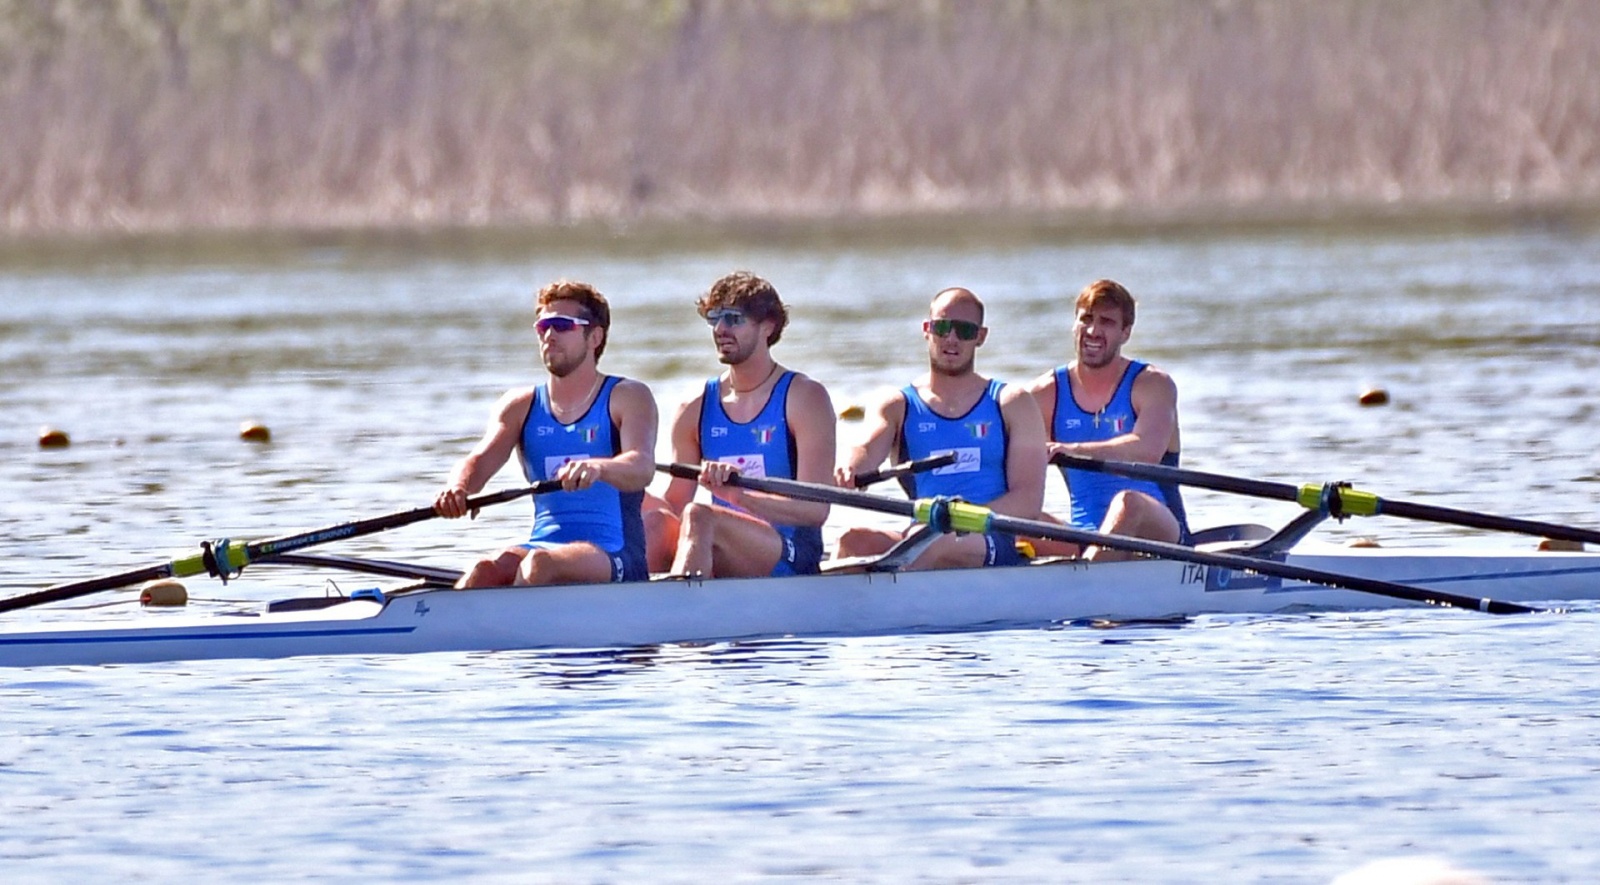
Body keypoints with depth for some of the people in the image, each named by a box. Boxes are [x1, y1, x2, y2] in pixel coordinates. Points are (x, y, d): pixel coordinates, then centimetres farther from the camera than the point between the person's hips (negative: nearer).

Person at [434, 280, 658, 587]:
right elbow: (483, 458, -2)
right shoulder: (521, 406, 16)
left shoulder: (628, 398, 3)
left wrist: (598, 468, -40)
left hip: (614, 558, -4)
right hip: (543, 544, 4)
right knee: (484, 572, -29)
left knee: (541, 563, -36)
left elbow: (642, 469, -16)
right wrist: (458, 487, -27)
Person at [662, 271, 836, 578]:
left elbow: (816, 509, -10)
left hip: (791, 558, -4)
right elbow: (674, 506, 14)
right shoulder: (696, 410, 16)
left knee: (699, 517, -34)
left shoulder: (804, 398, 1)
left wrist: (740, 496, -26)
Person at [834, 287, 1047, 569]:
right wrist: (852, 471, -33)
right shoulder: (898, 407, 17)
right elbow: (869, 448, -6)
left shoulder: (1012, 405, 14)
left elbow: (1029, 501, 3)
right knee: (854, 541, -32)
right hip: (921, 543, 2)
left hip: (993, 545, -2)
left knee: (936, 542, -38)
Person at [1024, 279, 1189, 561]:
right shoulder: (1045, 394, 10)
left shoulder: (1153, 384, -2)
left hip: (1161, 534, -4)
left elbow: (1148, 450, -22)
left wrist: (1073, 450, -35)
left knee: (1128, 502, -37)